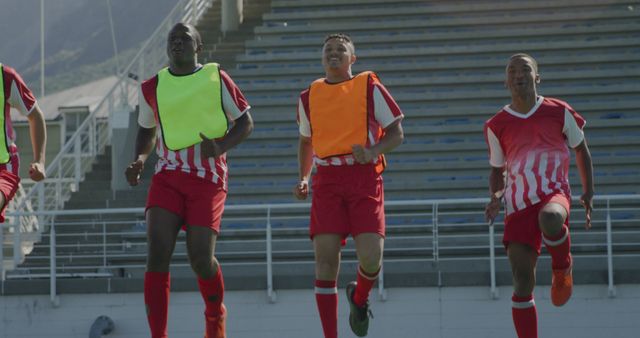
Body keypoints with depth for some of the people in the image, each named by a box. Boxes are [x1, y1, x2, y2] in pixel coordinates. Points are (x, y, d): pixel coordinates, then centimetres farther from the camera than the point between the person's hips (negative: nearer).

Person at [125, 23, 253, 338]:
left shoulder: (216, 78, 2)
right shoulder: (152, 88, 10)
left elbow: (245, 122, 5)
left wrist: (221, 147, -13)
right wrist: (139, 160, 5)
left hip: (208, 179, -2)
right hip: (168, 177, 2)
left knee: (200, 257, -10)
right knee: (157, 253, -15)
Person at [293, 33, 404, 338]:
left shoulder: (370, 88, 5)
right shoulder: (310, 96, 15)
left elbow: (396, 133, 7)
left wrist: (372, 152, -13)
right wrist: (303, 178, 14)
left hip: (364, 177, -2)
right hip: (327, 179, 2)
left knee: (371, 257, -15)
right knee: (325, 258, -9)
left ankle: (360, 297, 22)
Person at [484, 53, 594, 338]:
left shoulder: (559, 112, 3)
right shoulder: (496, 125, 7)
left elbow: (580, 149, 16)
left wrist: (588, 192, 7)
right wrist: (496, 198, -1)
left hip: (554, 192, -2)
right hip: (518, 205, 2)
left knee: (550, 219, -39)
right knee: (522, 284, -5)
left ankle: (562, 268, -7)